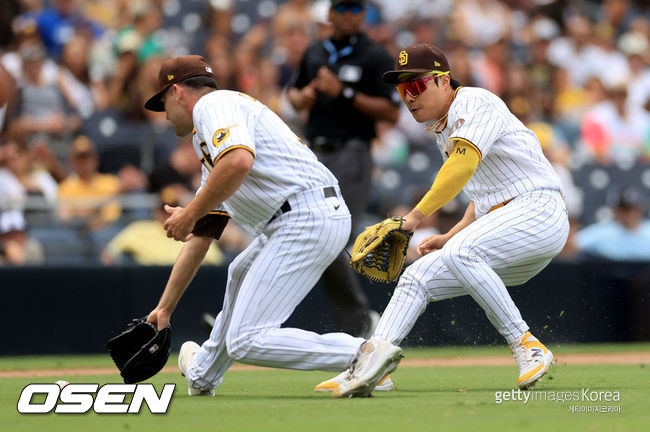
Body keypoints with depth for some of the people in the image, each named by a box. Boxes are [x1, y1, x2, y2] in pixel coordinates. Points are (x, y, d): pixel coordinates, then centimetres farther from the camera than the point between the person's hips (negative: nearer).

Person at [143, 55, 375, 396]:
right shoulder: (209, 149, 28)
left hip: (306, 219, -11)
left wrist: (190, 214, -13)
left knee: (246, 341, -13)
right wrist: (165, 307, 34)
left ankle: (362, 354, -21)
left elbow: (239, 161, -24)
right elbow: (199, 240, 32)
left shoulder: (212, 104, -2)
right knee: (242, 274, 38)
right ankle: (203, 375, 58)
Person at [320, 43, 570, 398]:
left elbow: (463, 165, -26)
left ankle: (527, 348, -26)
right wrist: (449, 238, 15)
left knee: (461, 254, -32)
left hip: (539, 210, -10)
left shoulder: (475, 103, -8)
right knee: (418, 275, 1)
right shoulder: (441, 131, 21)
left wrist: (417, 215, -28)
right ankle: (372, 362, -11)